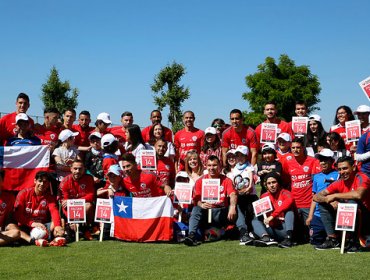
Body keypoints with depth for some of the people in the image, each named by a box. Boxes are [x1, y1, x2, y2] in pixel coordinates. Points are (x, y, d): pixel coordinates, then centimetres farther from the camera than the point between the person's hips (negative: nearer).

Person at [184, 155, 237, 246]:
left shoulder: (226, 180, 4)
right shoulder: (201, 181, 6)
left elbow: (233, 194, -14)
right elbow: (196, 198, -5)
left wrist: (232, 207, -37)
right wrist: (201, 204, -31)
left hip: (221, 213, 0)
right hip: (206, 211, 0)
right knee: (196, 209, -30)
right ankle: (192, 235, -42)